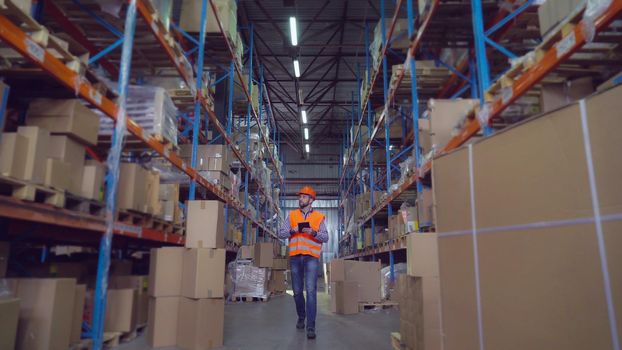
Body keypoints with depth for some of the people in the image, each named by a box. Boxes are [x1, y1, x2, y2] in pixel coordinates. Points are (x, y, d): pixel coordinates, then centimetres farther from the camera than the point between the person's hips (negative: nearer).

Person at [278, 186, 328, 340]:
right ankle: (301, 317, 34)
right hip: (295, 256, 3)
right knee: (297, 291, 11)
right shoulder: (291, 215, 11)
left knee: (311, 290, -12)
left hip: (311, 257, -3)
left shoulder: (319, 217, 6)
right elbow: (281, 234, 6)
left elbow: (325, 237, 1)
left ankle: (311, 327, -9)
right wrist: (292, 230, -13)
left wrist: (313, 232, -17)